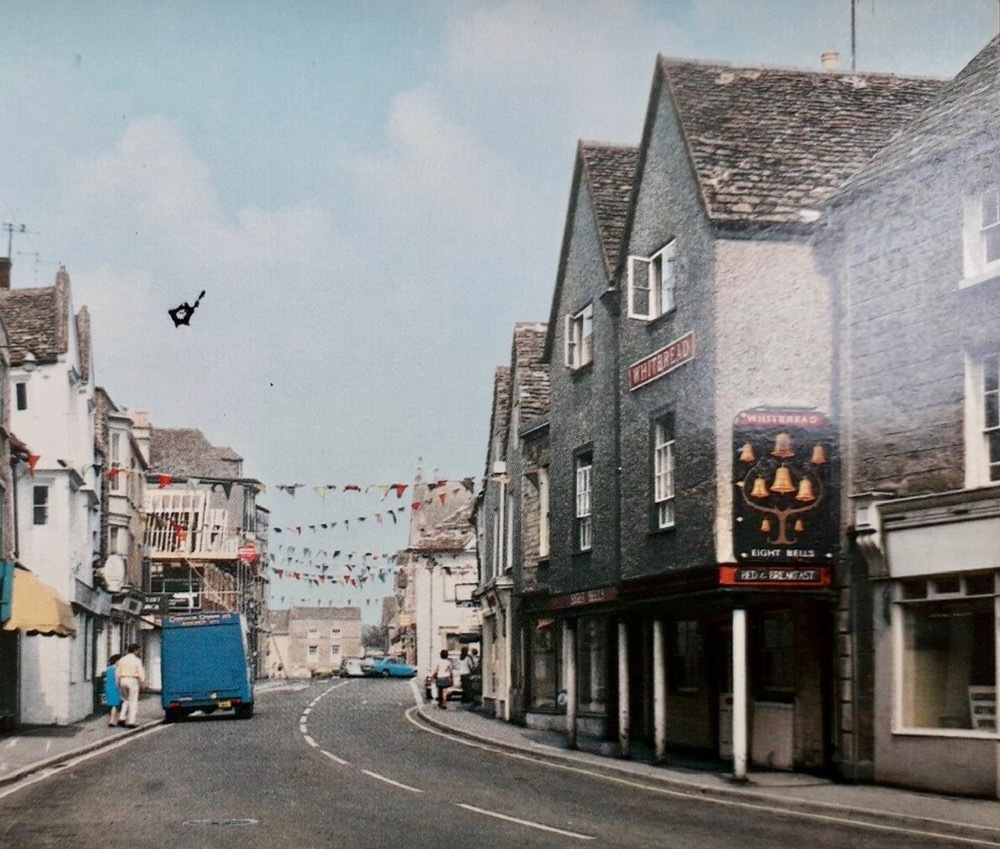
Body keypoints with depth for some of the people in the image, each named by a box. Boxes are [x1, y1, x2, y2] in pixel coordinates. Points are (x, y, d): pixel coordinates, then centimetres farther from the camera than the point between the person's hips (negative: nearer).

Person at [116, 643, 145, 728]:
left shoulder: (122, 659, 7)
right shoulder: (137, 660, -7)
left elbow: (117, 673, 7)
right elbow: (141, 674, -10)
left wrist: (119, 682, 14)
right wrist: (142, 684, 0)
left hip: (123, 680, 5)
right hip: (132, 680, -5)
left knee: (127, 700, 21)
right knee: (133, 702, 2)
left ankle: (123, 718, 9)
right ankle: (130, 722, -2)